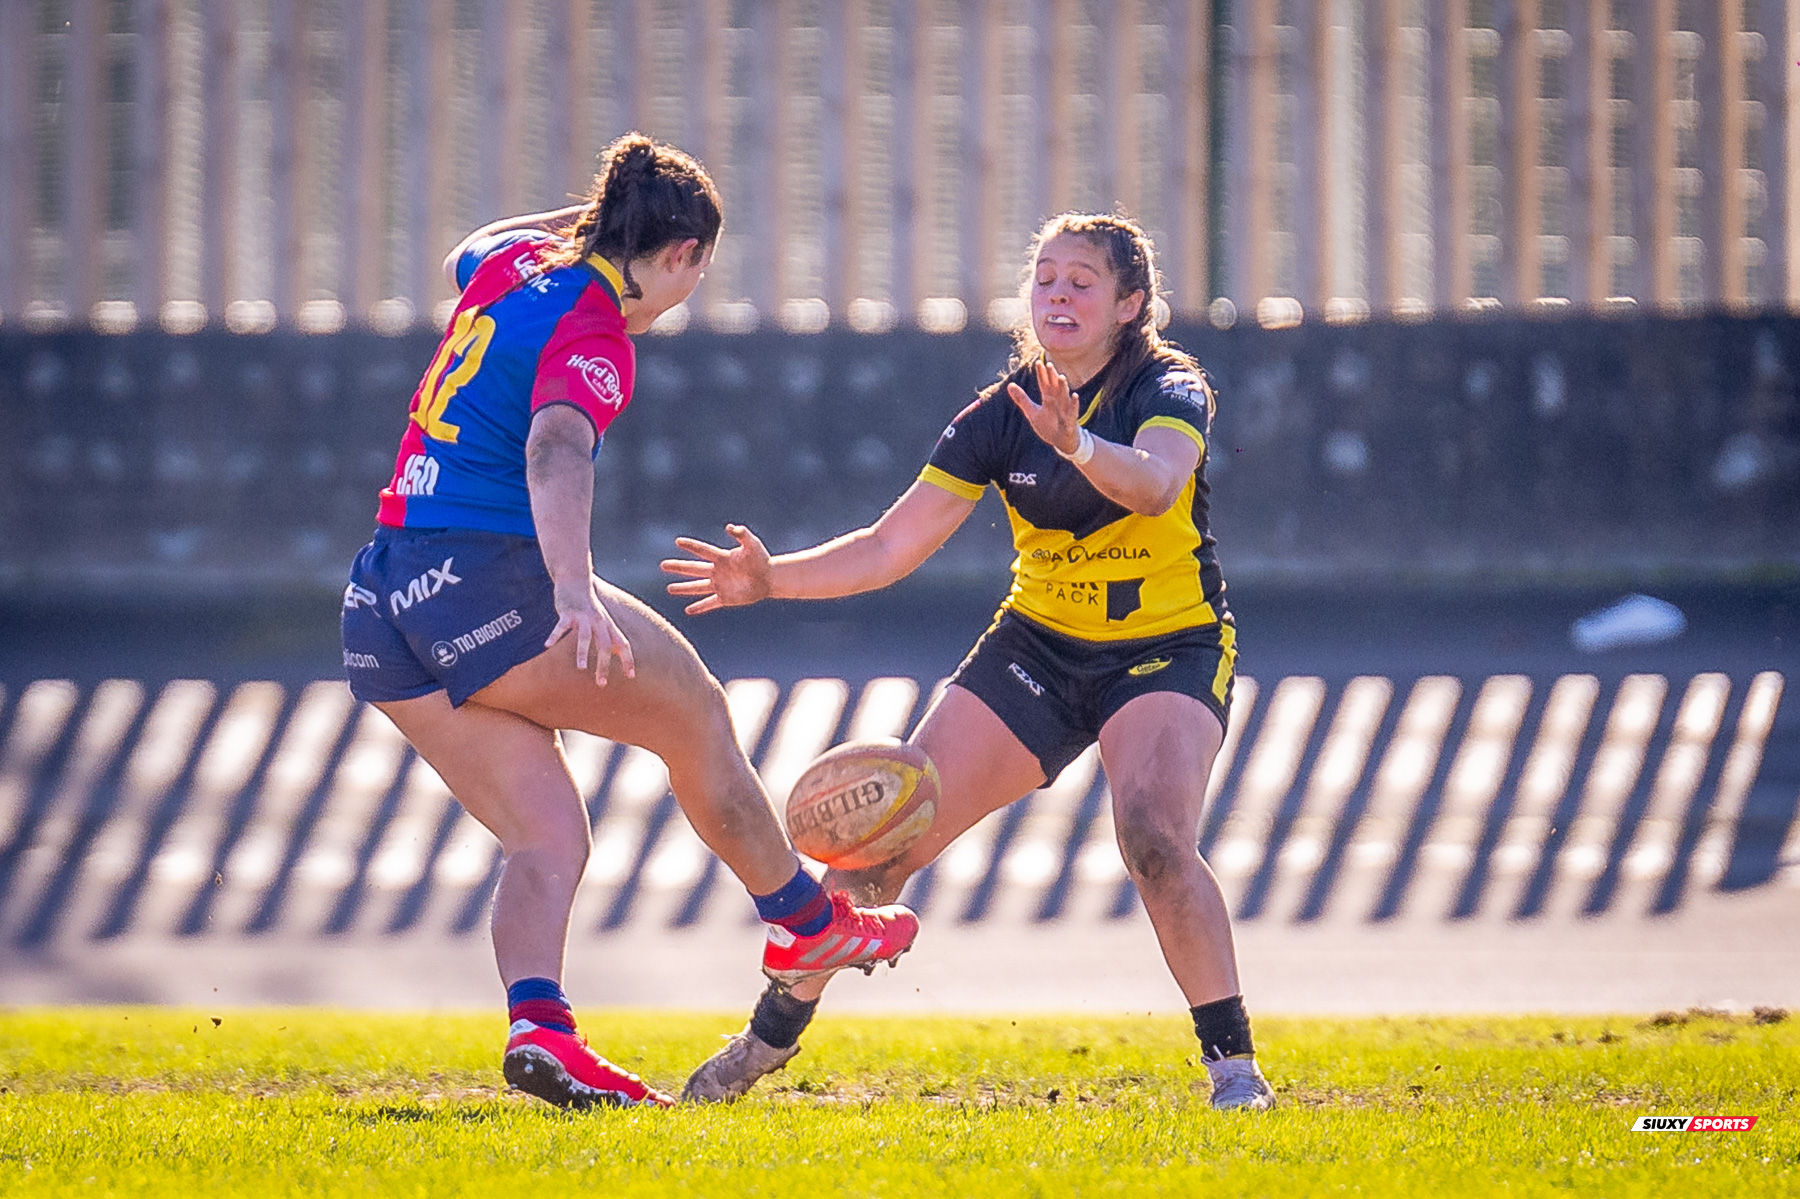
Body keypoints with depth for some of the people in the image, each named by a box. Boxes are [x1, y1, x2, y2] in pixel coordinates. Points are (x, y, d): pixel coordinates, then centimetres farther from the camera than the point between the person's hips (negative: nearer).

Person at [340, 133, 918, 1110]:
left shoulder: (511, 262, 13)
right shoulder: (590, 337, -12)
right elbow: (555, 450, -32)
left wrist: (597, 217, 44)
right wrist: (576, 593, -46)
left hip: (382, 615, 9)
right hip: (488, 580, -9)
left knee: (546, 837, 3)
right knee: (695, 713, 11)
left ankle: (537, 1024, -20)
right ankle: (806, 925, 24)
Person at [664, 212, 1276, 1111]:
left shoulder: (1171, 392, -15)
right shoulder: (1002, 414, -4)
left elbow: (1153, 485, -39)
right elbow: (891, 547, -5)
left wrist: (1078, 445, -59)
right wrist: (772, 579, -20)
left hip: (1168, 654, -4)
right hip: (1039, 645, 4)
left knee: (1153, 835, -32)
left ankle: (1233, 1061, -22)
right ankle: (772, 1035, 13)